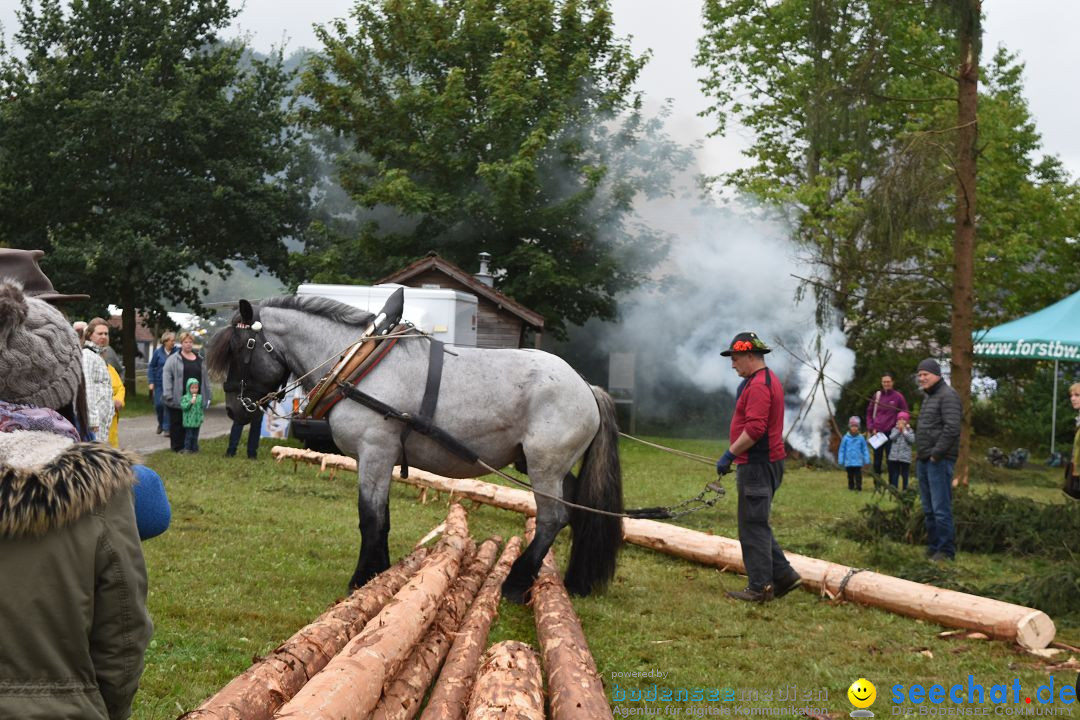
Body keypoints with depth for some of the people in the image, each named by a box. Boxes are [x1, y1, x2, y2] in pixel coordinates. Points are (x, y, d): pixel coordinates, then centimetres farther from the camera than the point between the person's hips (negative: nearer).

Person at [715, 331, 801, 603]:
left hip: (757, 465, -11)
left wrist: (729, 454, -20)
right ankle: (783, 575, 16)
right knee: (757, 524, 16)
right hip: (765, 463, 11)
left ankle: (760, 588, -1)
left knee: (753, 527, -5)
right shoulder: (767, 380, 17)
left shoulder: (758, 385, -17)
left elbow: (754, 429, -25)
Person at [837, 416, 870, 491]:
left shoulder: (861, 438, -1)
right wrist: (840, 461, 4)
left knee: (858, 475, -4)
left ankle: (859, 487, 1)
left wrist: (867, 460, 4)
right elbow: (842, 450, 5)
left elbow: (865, 449, 6)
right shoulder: (846, 438, -1)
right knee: (850, 476, 9)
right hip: (848, 462, 1)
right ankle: (851, 487, 18)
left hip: (858, 462, -1)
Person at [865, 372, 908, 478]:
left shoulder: (898, 396, -2)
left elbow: (904, 414, 4)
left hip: (891, 433, -3)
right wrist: (871, 428, 2)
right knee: (877, 459, 4)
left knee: (890, 458, -1)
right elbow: (869, 413, 12)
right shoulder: (877, 395, 7)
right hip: (877, 433, 3)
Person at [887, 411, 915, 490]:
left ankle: (905, 489, 10)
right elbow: (892, 438, -9)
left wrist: (904, 430, -11)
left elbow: (912, 440, -13)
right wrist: (898, 429, -10)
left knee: (905, 474, 4)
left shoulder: (910, 431, 2)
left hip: (905, 457, -2)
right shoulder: (894, 429, 6)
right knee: (895, 474, 7)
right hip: (894, 456, 2)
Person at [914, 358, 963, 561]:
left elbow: (951, 428, -20)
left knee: (941, 509, -9)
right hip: (924, 460, 10)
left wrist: (936, 453, -18)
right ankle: (933, 548, 19)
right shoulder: (929, 397, 22)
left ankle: (946, 551, -6)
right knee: (928, 509, 12)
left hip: (939, 461, -10)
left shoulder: (947, 396, -10)